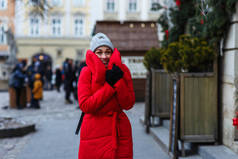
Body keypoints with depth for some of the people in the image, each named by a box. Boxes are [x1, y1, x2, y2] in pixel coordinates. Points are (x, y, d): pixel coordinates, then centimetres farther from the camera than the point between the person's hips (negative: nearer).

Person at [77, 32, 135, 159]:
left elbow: (128, 104, -5)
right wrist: (109, 85, -18)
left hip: (120, 131, 2)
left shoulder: (122, 70, 0)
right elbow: (84, 106, -16)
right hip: (94, 133, -2)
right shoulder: (87, 72, -6)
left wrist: (118, 80, -17)